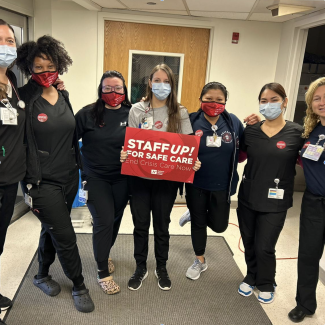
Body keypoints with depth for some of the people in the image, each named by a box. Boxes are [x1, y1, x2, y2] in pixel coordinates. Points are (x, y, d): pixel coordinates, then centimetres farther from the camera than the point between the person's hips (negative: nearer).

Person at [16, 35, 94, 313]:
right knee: (66, 237, 0)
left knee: (51, 229, 21)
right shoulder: (24, 99, -13)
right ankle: (79, 286, 23)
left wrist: (79, 167, 15)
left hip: (69, 177, 6)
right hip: (43, 182, -6)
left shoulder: (64, 97, 6)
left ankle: (42, 275, 43)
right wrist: (31, 185, -16)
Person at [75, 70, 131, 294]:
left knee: (115, 219, 17)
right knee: (104, 221, -4)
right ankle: (103, 273, 14)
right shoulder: (87, 114, -5)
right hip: (96, 178, -2)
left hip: (122, 179, 3)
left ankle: (104, 255, 45)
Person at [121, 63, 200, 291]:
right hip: (140, 176, 1)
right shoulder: (137, 110, -1)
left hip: (167, 178, 0)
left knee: (162, 224, 14)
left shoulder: (180, 113, -2)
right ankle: (141, 267, 33)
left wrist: (193, 162, -19)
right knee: (140, 223, 12)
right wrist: (124, 155, -18)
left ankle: (162, 268, 35)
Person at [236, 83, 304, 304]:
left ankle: (267, 284, 36)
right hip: (247, 197, 3)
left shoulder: (297, 132, -7)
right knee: (249, 243, 16)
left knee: (265, 247, 7)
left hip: (275, 201, -3)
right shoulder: (250, 131, -1)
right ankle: (252, 277, 43)